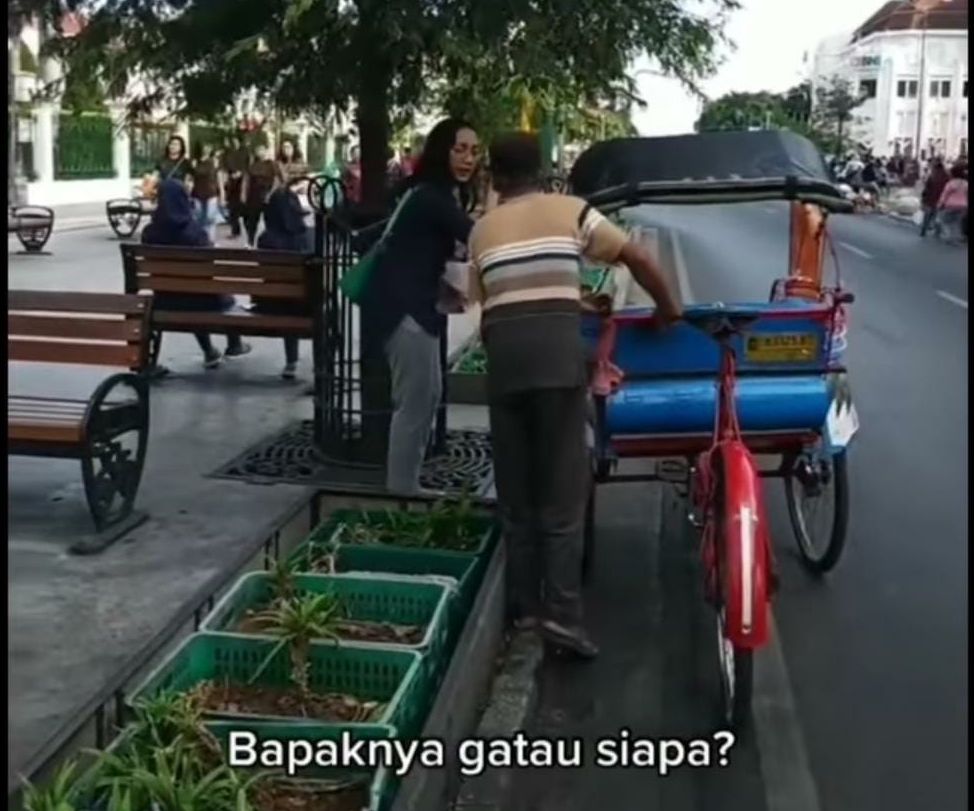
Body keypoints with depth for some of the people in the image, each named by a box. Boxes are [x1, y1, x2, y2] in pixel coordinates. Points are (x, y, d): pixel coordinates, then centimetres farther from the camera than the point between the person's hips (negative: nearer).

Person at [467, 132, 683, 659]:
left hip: (502, 351, 3)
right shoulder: (570, 211, 10)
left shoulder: (482, 230, 17)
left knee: (514, 490, 11)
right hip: (557, 348, -3)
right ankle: (561, 612, -6)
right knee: (563, 488, -1)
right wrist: (668, 309, 21)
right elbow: (638, 259, 7)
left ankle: (525, 606, 16)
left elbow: (483, 302, 16)